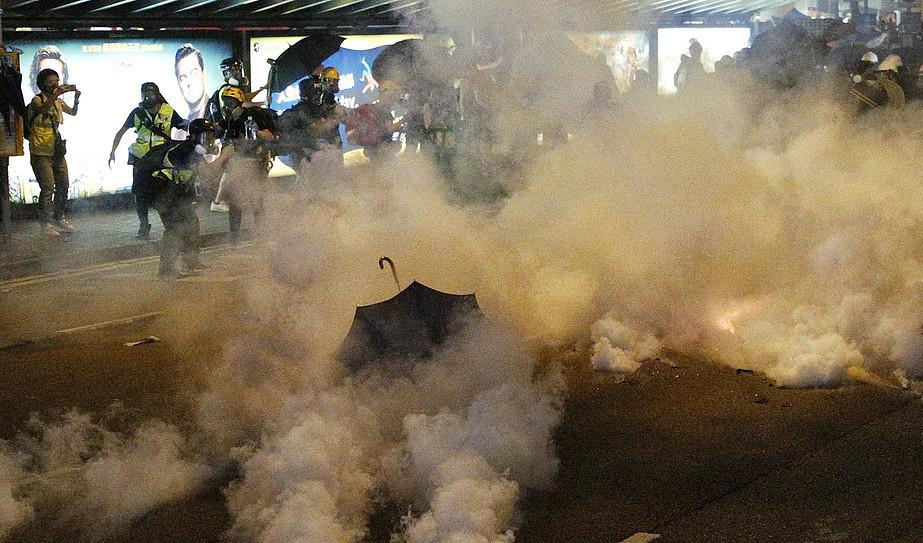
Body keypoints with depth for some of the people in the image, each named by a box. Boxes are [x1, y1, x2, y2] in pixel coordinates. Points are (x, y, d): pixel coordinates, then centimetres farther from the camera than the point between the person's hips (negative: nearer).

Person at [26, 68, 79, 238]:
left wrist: (76, 98, 1)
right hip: (41, 153, -7)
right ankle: (47, 223, -3)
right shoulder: (37, 100, -10)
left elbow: (73, 112, 21)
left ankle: (59, 218, 26)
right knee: (47, 189, -9)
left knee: (63, 185, 12)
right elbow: (43, 108, -33)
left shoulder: (58, 101, 11)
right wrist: (58, 93, -42)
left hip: (57, 152, 7)